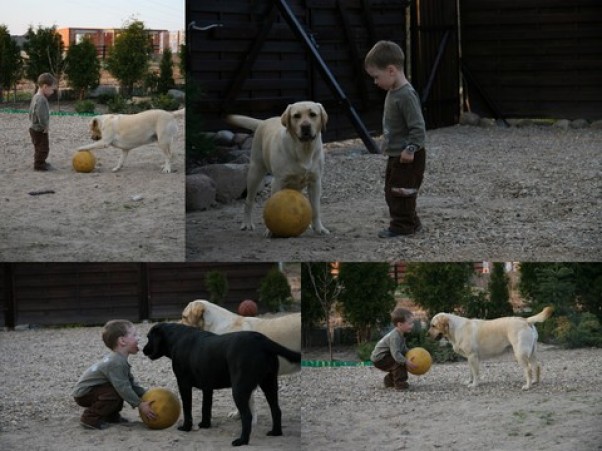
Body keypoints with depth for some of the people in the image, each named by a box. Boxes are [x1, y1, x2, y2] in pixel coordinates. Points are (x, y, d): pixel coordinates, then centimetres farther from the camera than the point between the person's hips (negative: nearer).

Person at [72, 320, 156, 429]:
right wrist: (140, 405, -25)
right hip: (84, 393, -10)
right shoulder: (116, 363, -28)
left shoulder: (120, 360, 7)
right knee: (116, 392, -27)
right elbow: (123, 387, -29)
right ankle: (90, 418, -16)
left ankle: (111, 415, 17)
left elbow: (130, 382, 11)